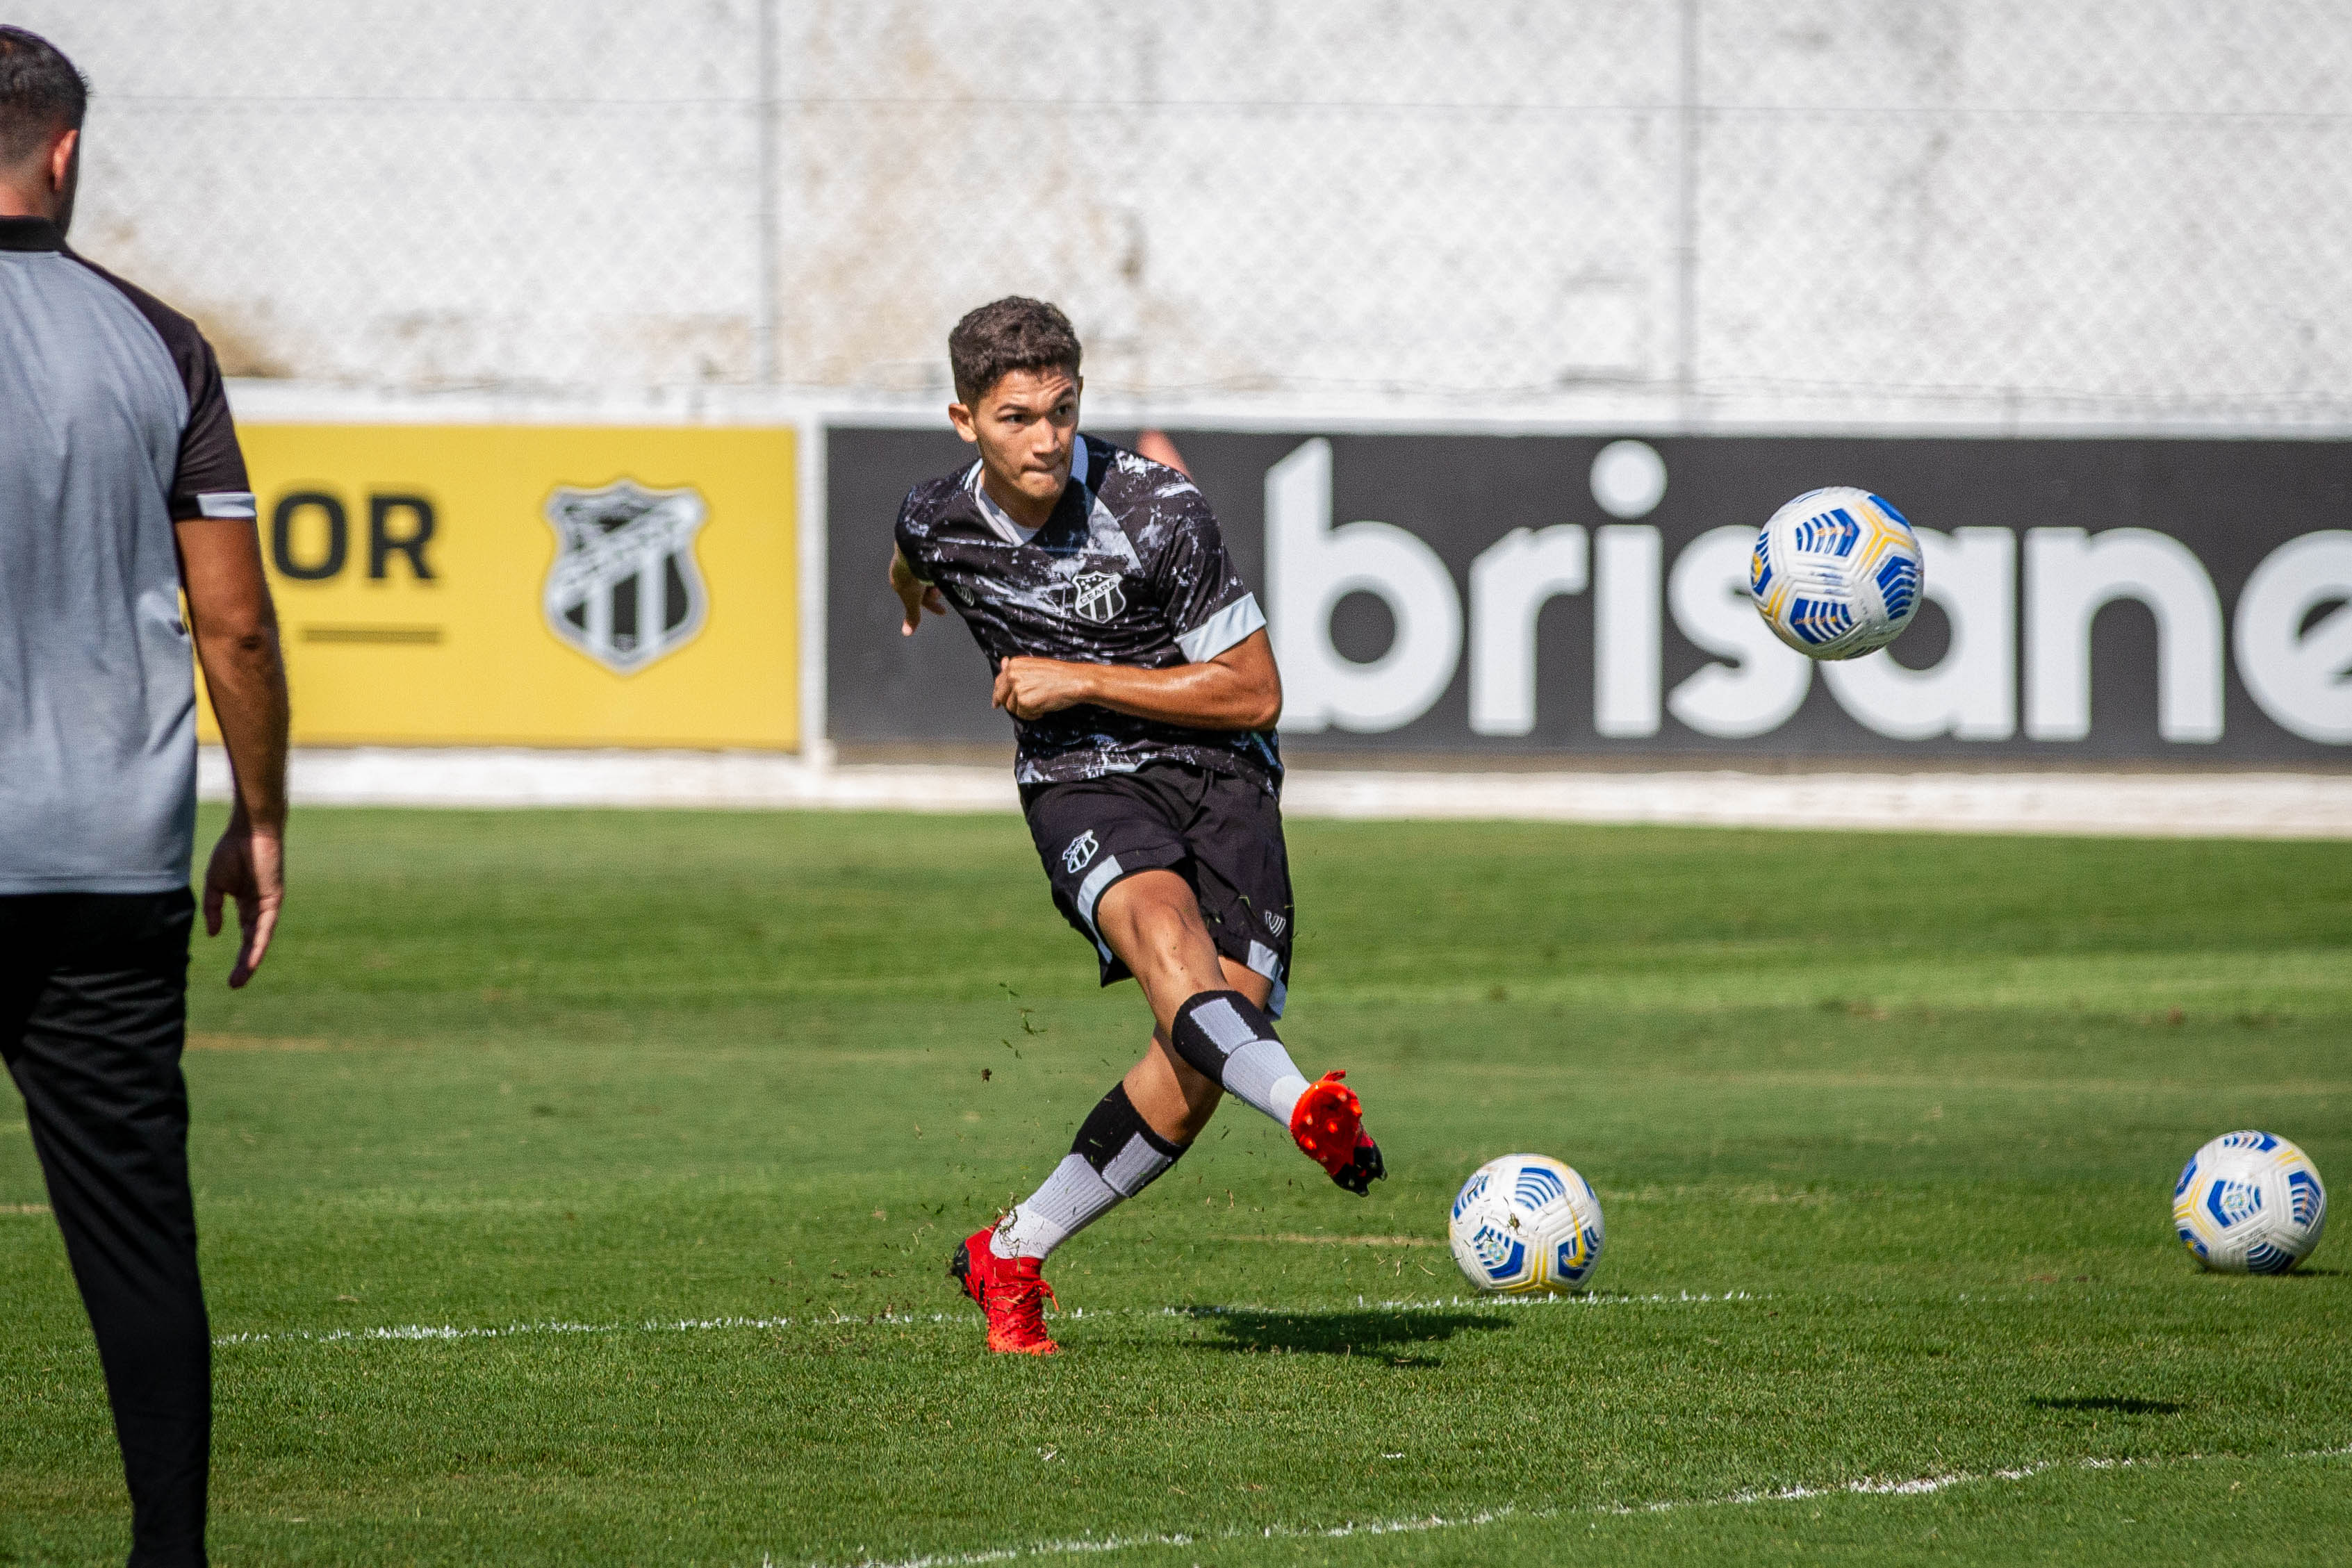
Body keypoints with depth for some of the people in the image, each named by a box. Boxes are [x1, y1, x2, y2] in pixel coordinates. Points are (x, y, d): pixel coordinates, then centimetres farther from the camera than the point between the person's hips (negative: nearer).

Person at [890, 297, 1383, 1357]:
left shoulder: (1158, 511, -14)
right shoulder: (936, 523, -3)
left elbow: (1255, 695, -11)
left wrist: (1081, 680, -17)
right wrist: (914, 590, 51)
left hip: (1217, 776, -1)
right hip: (1080, 783, 1)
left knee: (1193, 1078, -17)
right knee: (1163, 927, -36)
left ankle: (1013, 1253, 2)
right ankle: (1304, 1107, -62)